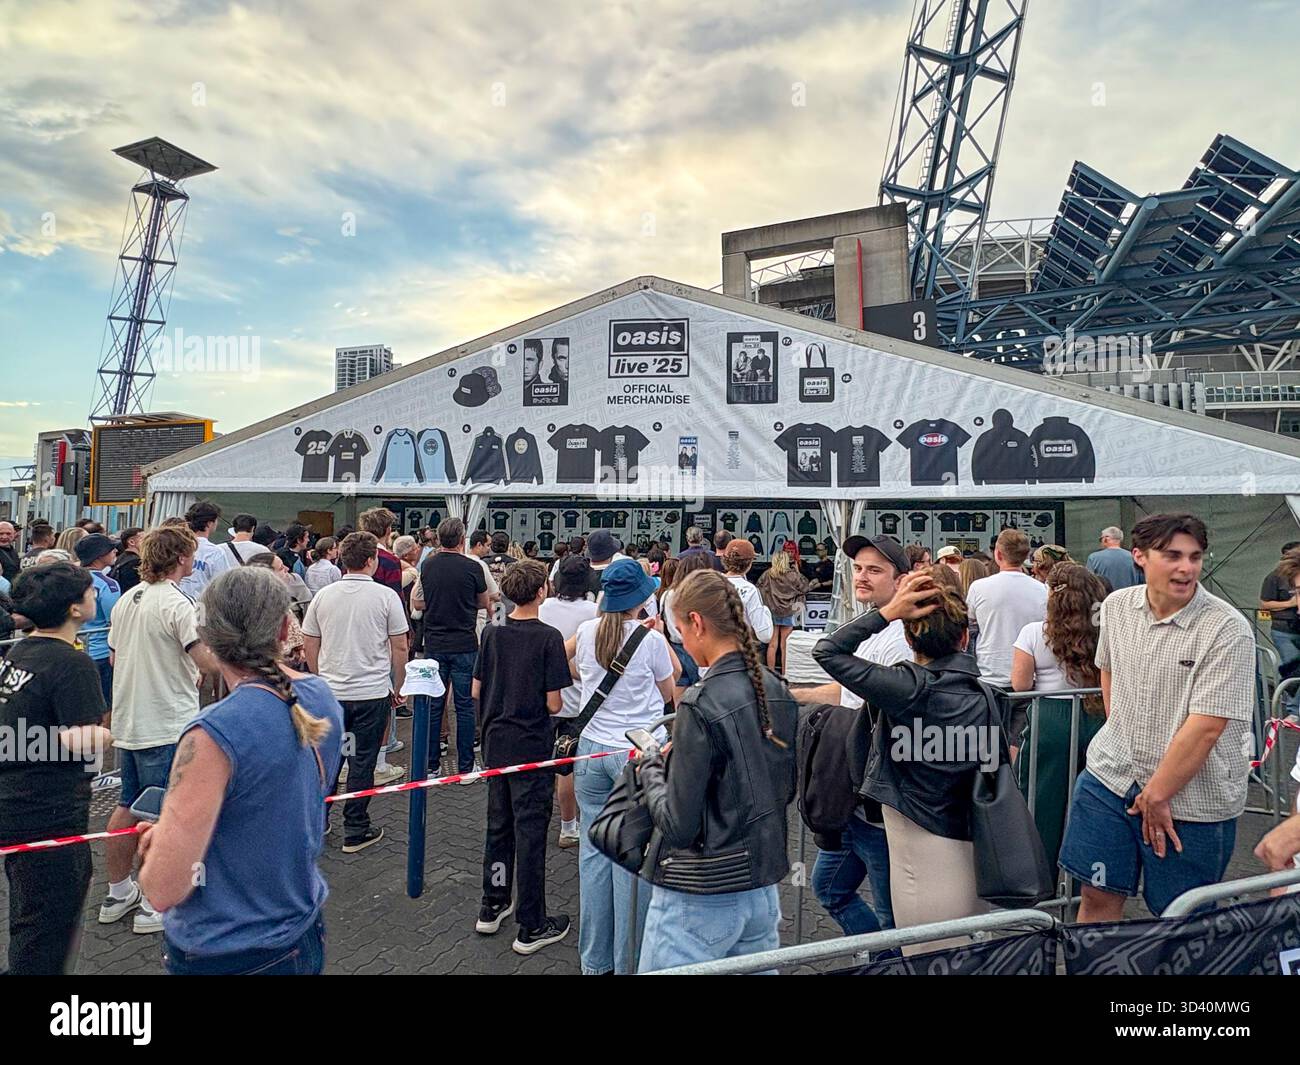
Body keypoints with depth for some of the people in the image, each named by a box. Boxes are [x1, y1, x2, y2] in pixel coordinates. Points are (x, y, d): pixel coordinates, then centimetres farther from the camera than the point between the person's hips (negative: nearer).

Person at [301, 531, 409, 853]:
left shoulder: (323, 596, 1)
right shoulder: (386, 596, -9)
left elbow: (309, 645, 8)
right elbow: (400, 648, -6)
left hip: (330, 691, 4)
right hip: (372, 691, -3)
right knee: (362, 760, 5)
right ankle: (355, 830, 13)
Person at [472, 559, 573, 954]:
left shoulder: (492, 632, 0)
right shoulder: (548, 637, -16)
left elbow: (476, 691, 5)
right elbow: (554, 703, -15)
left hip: (496, 743, 6)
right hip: (532, 747, -6)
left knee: (499, 825, 20)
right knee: (530, 832, 3)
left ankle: (493, 907, 33)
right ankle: (532, 926, 14)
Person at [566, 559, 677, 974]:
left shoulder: (587, 632, -1)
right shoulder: (652, 640, -12)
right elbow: (667, 693, 4)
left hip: (592, 750, 4)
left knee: (594, 850, 12)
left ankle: (594, 959, 24)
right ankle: (628, 962, 16)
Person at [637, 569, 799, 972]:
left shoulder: (701, 706, -23)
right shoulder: (778, 692, -1)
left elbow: (678, 825, -21)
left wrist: (651, 765, -4)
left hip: (700, 899, -7)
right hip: (763, 887, 7)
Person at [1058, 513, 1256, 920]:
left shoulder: (1227, 630, -18)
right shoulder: (1117, 605, 0)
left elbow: (1206, 726, -20)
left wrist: (1156, 796, -15)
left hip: (1191, 800, -4)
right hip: (1111, 776, 4)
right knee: (1097, 897, 12)